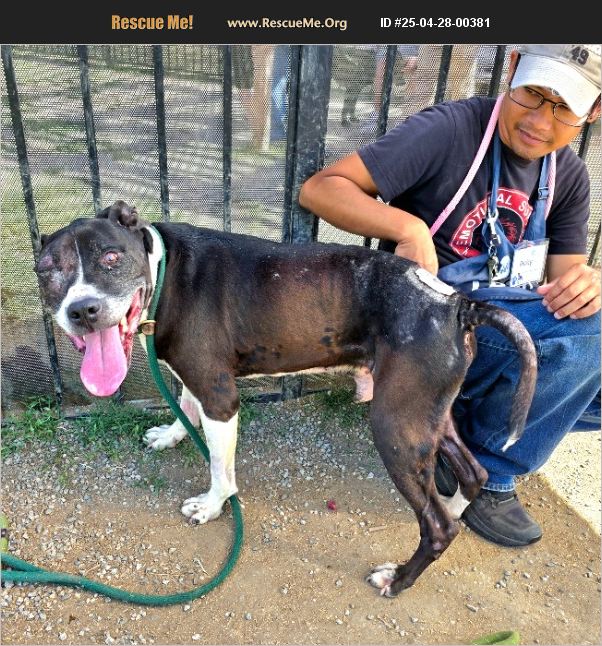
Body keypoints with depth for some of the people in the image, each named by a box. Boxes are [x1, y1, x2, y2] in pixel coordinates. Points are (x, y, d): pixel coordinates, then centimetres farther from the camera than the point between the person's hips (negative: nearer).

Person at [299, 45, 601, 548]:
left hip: (499, 321, 7)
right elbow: (319, 189, -21)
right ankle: (487, 473, -6)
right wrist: (408, 226, -37)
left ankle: (470, 419, 8)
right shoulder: (450, 130, -16)